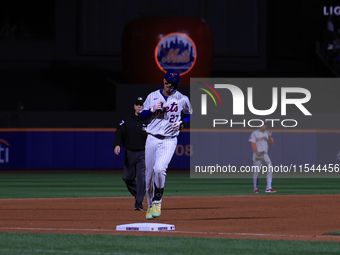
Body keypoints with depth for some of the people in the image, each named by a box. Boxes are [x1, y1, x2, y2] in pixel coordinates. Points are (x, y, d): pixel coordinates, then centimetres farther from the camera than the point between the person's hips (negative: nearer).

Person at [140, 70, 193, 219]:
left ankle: (157, 201, -8)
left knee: (159, 169, -25)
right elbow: (142, 115, 8)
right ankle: (150, 206, 21)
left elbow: (188, 114, 18)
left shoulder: (183, 99, 1)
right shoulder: (153, 96, 5)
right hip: (152, 139, 3)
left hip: (169, 141, -3)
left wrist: (181, 123, -2)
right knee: (149, 174, 4)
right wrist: (152, 110, -12)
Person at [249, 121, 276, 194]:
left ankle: (269, 188, -16)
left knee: (270, 168, -13)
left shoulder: (267, 133, 14)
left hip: (265, 154, 4)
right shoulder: (255, 133, 0)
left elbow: (271, 144, 10)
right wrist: (257, 152, -19)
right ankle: (255, 188, 11)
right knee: (256, 171, -3)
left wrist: (269, 137, -7)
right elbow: (253, 144, -6)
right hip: (257, 154, -4)